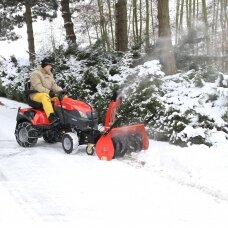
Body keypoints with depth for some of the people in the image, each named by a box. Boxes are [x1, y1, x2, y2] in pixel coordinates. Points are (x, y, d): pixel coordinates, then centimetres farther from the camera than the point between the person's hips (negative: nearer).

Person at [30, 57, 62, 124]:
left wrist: (61, 91, -6)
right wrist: (48, 92, -29)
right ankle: (51, 116, -56)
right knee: (45, 96, -42)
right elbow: (37, 86, -18)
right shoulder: (35, 74, -6)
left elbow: (54, 85, 14)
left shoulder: (49, 75, 20)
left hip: (49, 94, 8)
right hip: (36, 94, -8)